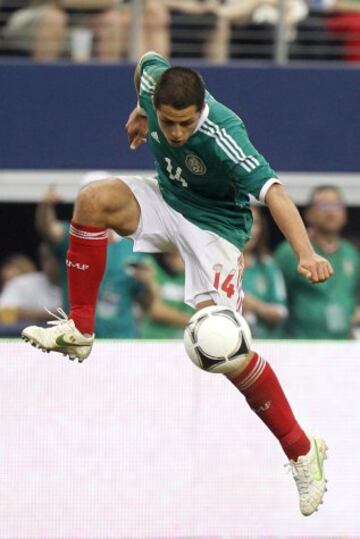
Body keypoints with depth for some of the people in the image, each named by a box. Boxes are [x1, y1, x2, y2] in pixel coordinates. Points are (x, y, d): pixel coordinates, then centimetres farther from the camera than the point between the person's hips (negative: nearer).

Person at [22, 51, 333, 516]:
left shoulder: (223, 136, -35)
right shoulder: (155, 79, -19)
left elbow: (272, 190, -45)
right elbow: (147, 62, 7)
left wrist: (305, 254, -57)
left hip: (214, 225, -6)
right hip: (167, 200, 6)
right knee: (93, 200, -23)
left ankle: (302, 451, -9)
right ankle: (79, 330, -10)